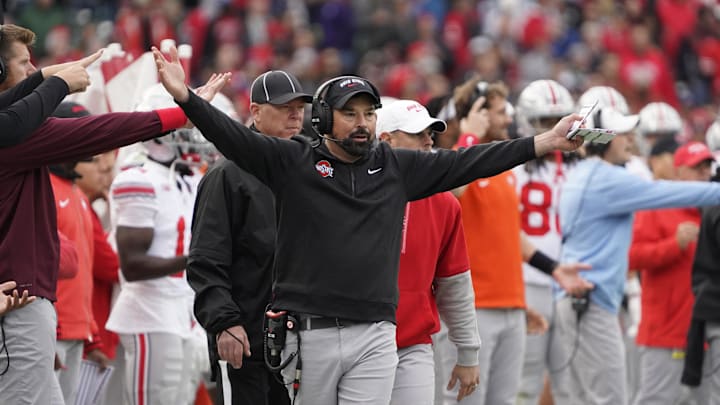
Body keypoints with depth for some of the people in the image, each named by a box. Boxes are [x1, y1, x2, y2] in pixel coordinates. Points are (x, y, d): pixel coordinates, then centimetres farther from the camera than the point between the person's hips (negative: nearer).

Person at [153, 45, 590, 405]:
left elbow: (466, 162, 9)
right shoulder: (294, 161, 1)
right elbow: (234, 136, -10)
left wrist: (547, 142, 3)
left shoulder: (397, 168, 10)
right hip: (308, 336, -2)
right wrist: (185, 96, -26)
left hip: (375, 339, 2)